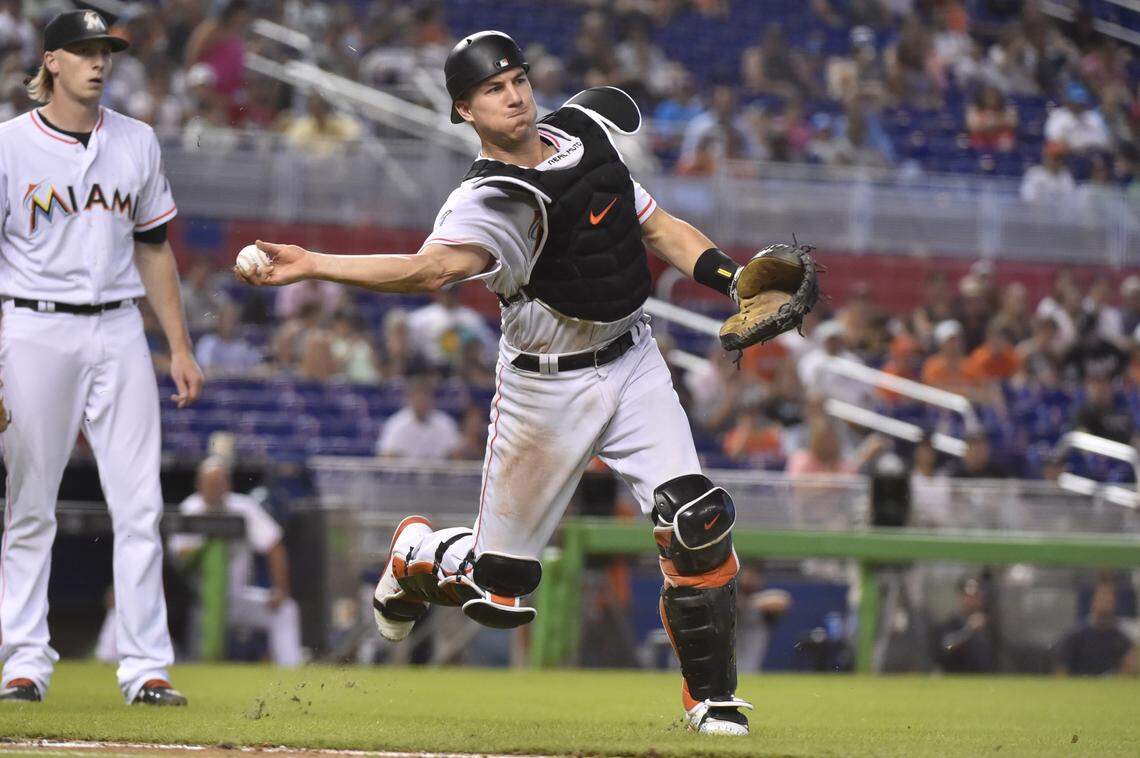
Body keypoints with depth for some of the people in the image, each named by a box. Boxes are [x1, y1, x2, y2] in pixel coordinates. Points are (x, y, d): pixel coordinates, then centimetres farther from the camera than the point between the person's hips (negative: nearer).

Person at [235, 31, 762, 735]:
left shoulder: (585, 131, 1)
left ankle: (712, 697, 1)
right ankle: (416, 552, 40)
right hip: (547, 389, -4)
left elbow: (659, 228, 10)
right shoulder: (488, 202, -19)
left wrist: (734, 277, -4)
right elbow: (433, 266, -38)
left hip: (632, 361, 4)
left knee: (695, 522, -16)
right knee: (500, 584, 4)